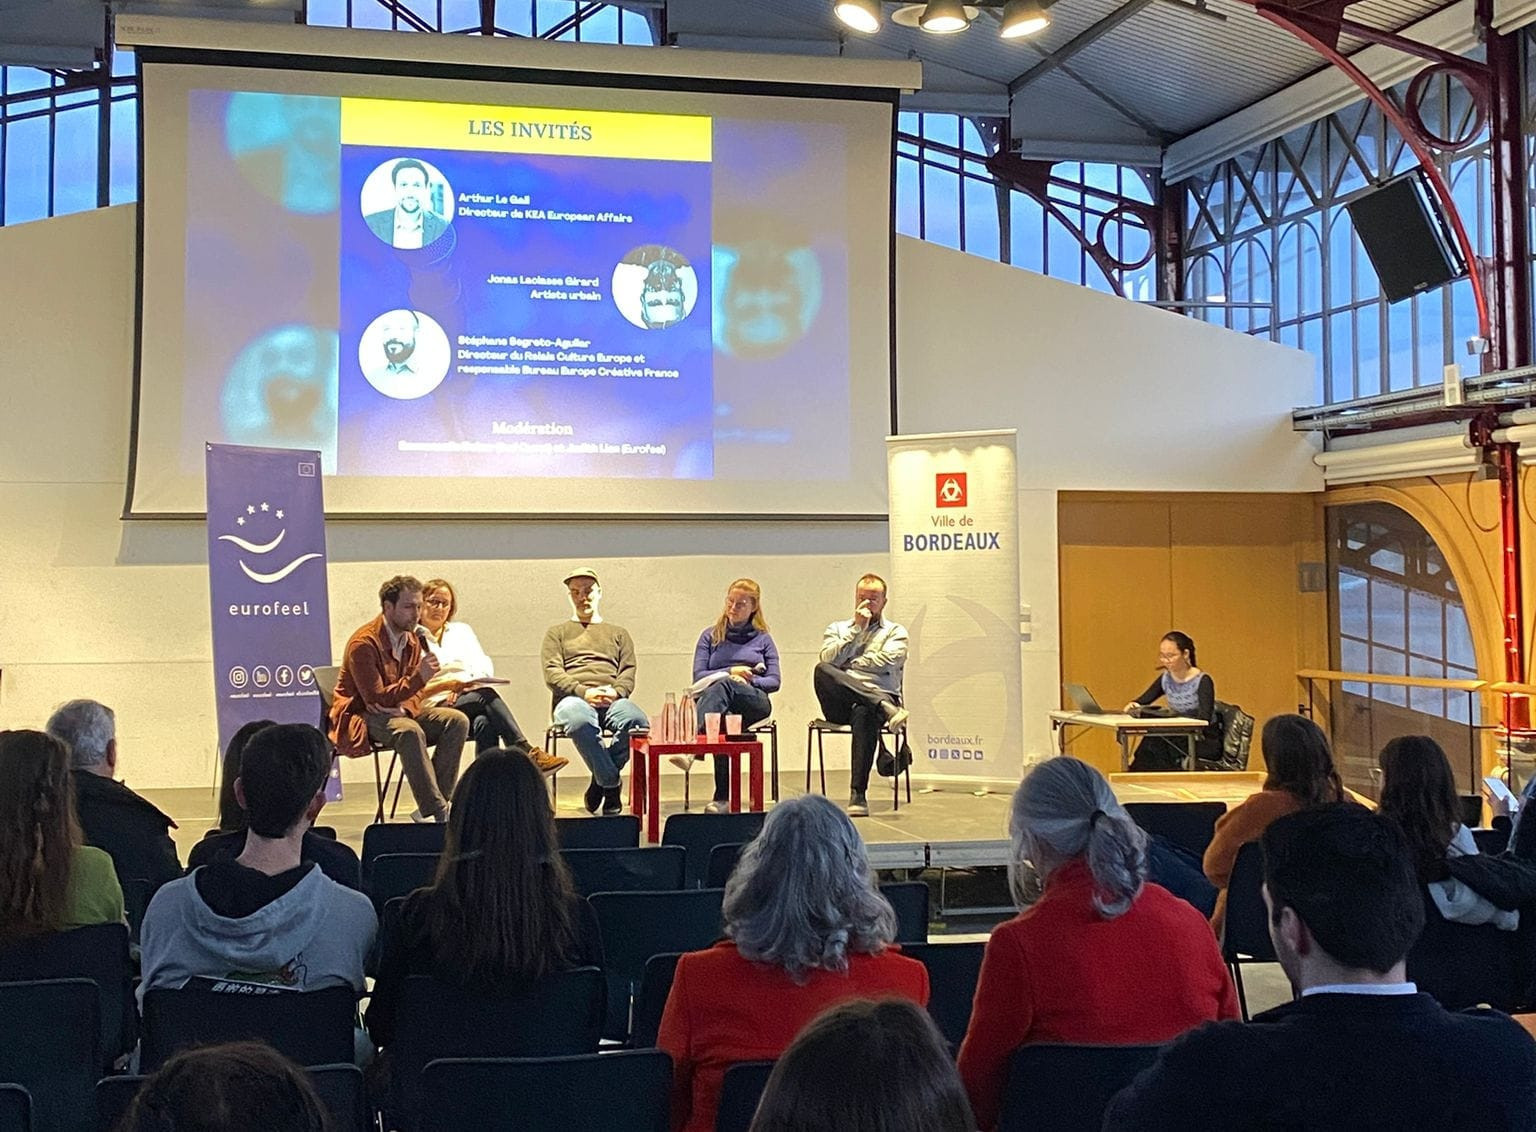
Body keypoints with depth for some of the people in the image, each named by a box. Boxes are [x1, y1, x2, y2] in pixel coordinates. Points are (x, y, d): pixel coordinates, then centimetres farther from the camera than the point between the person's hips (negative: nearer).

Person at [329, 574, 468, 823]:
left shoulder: (411, 639, 5)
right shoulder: (364, 643, -20)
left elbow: (415, 691, 9)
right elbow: (375, 698, -24)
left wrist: (405, 709, -16)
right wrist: (419, 677, -34)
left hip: (398, 712, 8)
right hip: (360, 717, -8)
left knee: (457, 720, -14)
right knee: (410, 731, -38)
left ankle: (429, 809, -17)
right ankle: (438, 814, -36)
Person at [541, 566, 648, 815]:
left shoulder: (618, 634, 29)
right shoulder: (557, 633, 24)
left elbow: (628, 673, 15)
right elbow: (552, 674, 7)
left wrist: (615, 691, -10)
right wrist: (584, 692, -12)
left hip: (612, 699, 2)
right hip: (573, 698, -2)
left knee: (638, 721, -35)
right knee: (580, 722, -41)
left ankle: (600, 779, -15)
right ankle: (611, 784, -24)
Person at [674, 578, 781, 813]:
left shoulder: (762, 640, 21)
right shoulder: (711, 636, 21)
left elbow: (774, 681, 11)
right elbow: (698, 676, 11)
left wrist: (747, 681, -7)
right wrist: (730, 672, -3)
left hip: (754, 702, -1)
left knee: (724, 686, -39)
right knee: (723, 722, -41)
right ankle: (723, 798, -45)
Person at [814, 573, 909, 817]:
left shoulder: (895, 632, 18)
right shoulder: (837, 629, 25)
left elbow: (885, 662, -3)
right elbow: (828, 659, 3)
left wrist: (846, 665, 5)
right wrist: (856, 628, 2)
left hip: (879, 695, -2)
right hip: (838, 704, 2)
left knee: (864, 713, -40)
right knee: (822, 670, -32)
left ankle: (858, 794, -42)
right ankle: (887, 710, -44)